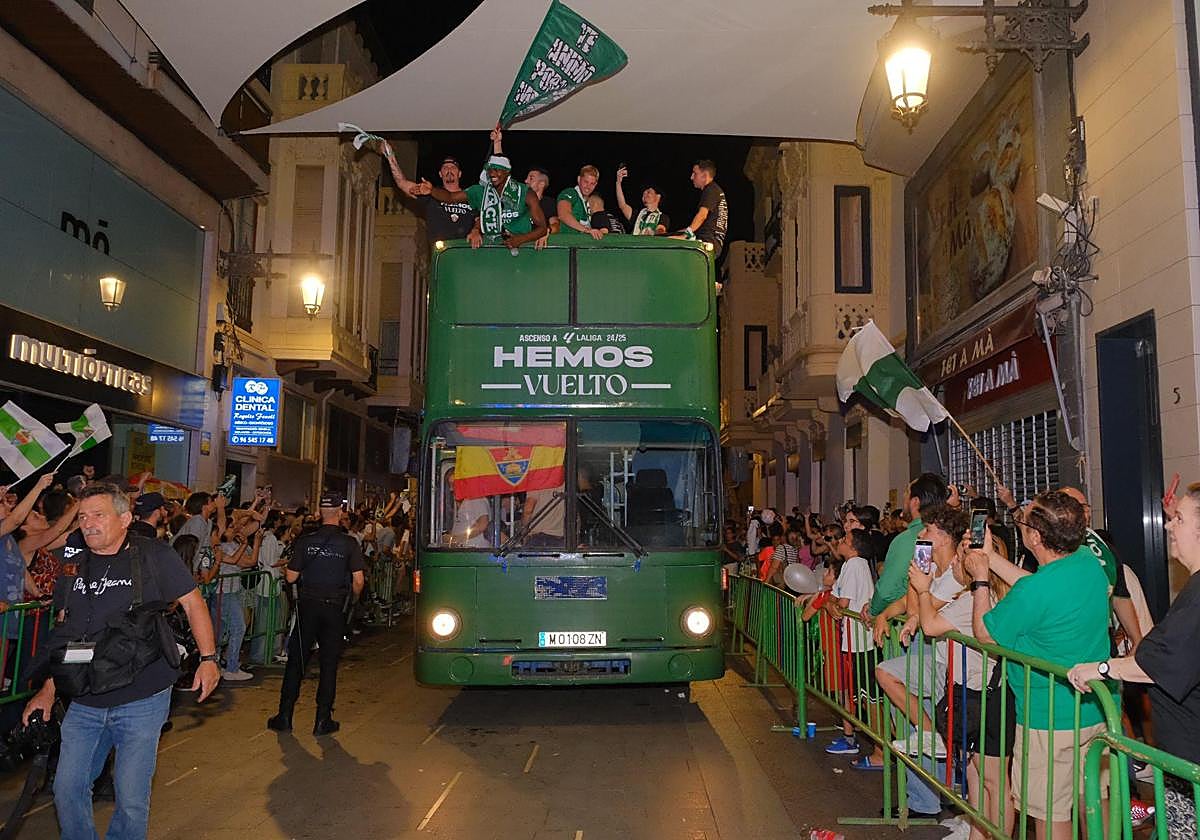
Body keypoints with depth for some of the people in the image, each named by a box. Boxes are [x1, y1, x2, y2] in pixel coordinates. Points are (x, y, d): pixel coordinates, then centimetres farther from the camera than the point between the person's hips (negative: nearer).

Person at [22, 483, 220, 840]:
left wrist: (208, 659, -10)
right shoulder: (75, 567, 8)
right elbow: (64, 634, 15)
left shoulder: (154, 556, -6)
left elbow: (193, 603, -3)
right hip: (84, 703, 5)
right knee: (67, 790, 9)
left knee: (131, 798, 2)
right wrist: (48, 690, 12)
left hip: (142, 702, -4)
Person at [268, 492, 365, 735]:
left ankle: (285, 716, 15)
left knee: (296, 660, 11)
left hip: (307, 605, 1)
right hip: (334, 608, -1)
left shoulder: (304, 541, -4)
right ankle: (323, 720, 11)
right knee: (329, 664, 7)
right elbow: (358, 580, -9)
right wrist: (352, 596, 11)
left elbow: (291, 577, -2)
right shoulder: (349, 543, -7)